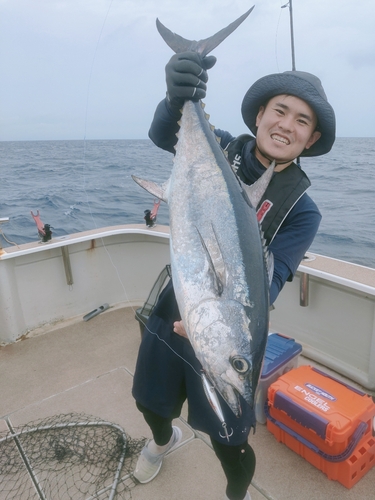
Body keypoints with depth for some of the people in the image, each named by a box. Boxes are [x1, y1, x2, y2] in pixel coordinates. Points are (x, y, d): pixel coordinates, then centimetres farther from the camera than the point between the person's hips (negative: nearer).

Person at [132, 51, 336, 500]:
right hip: (171, 311, 3)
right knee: (150, 403, 25)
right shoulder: (222, 148, -6)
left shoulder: (301, 210, -12)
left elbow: (267, 280, -21)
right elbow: (163, 135, -23)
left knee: (228, 442, 10)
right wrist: (177, 97, -46)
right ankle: (163, 441, 63)